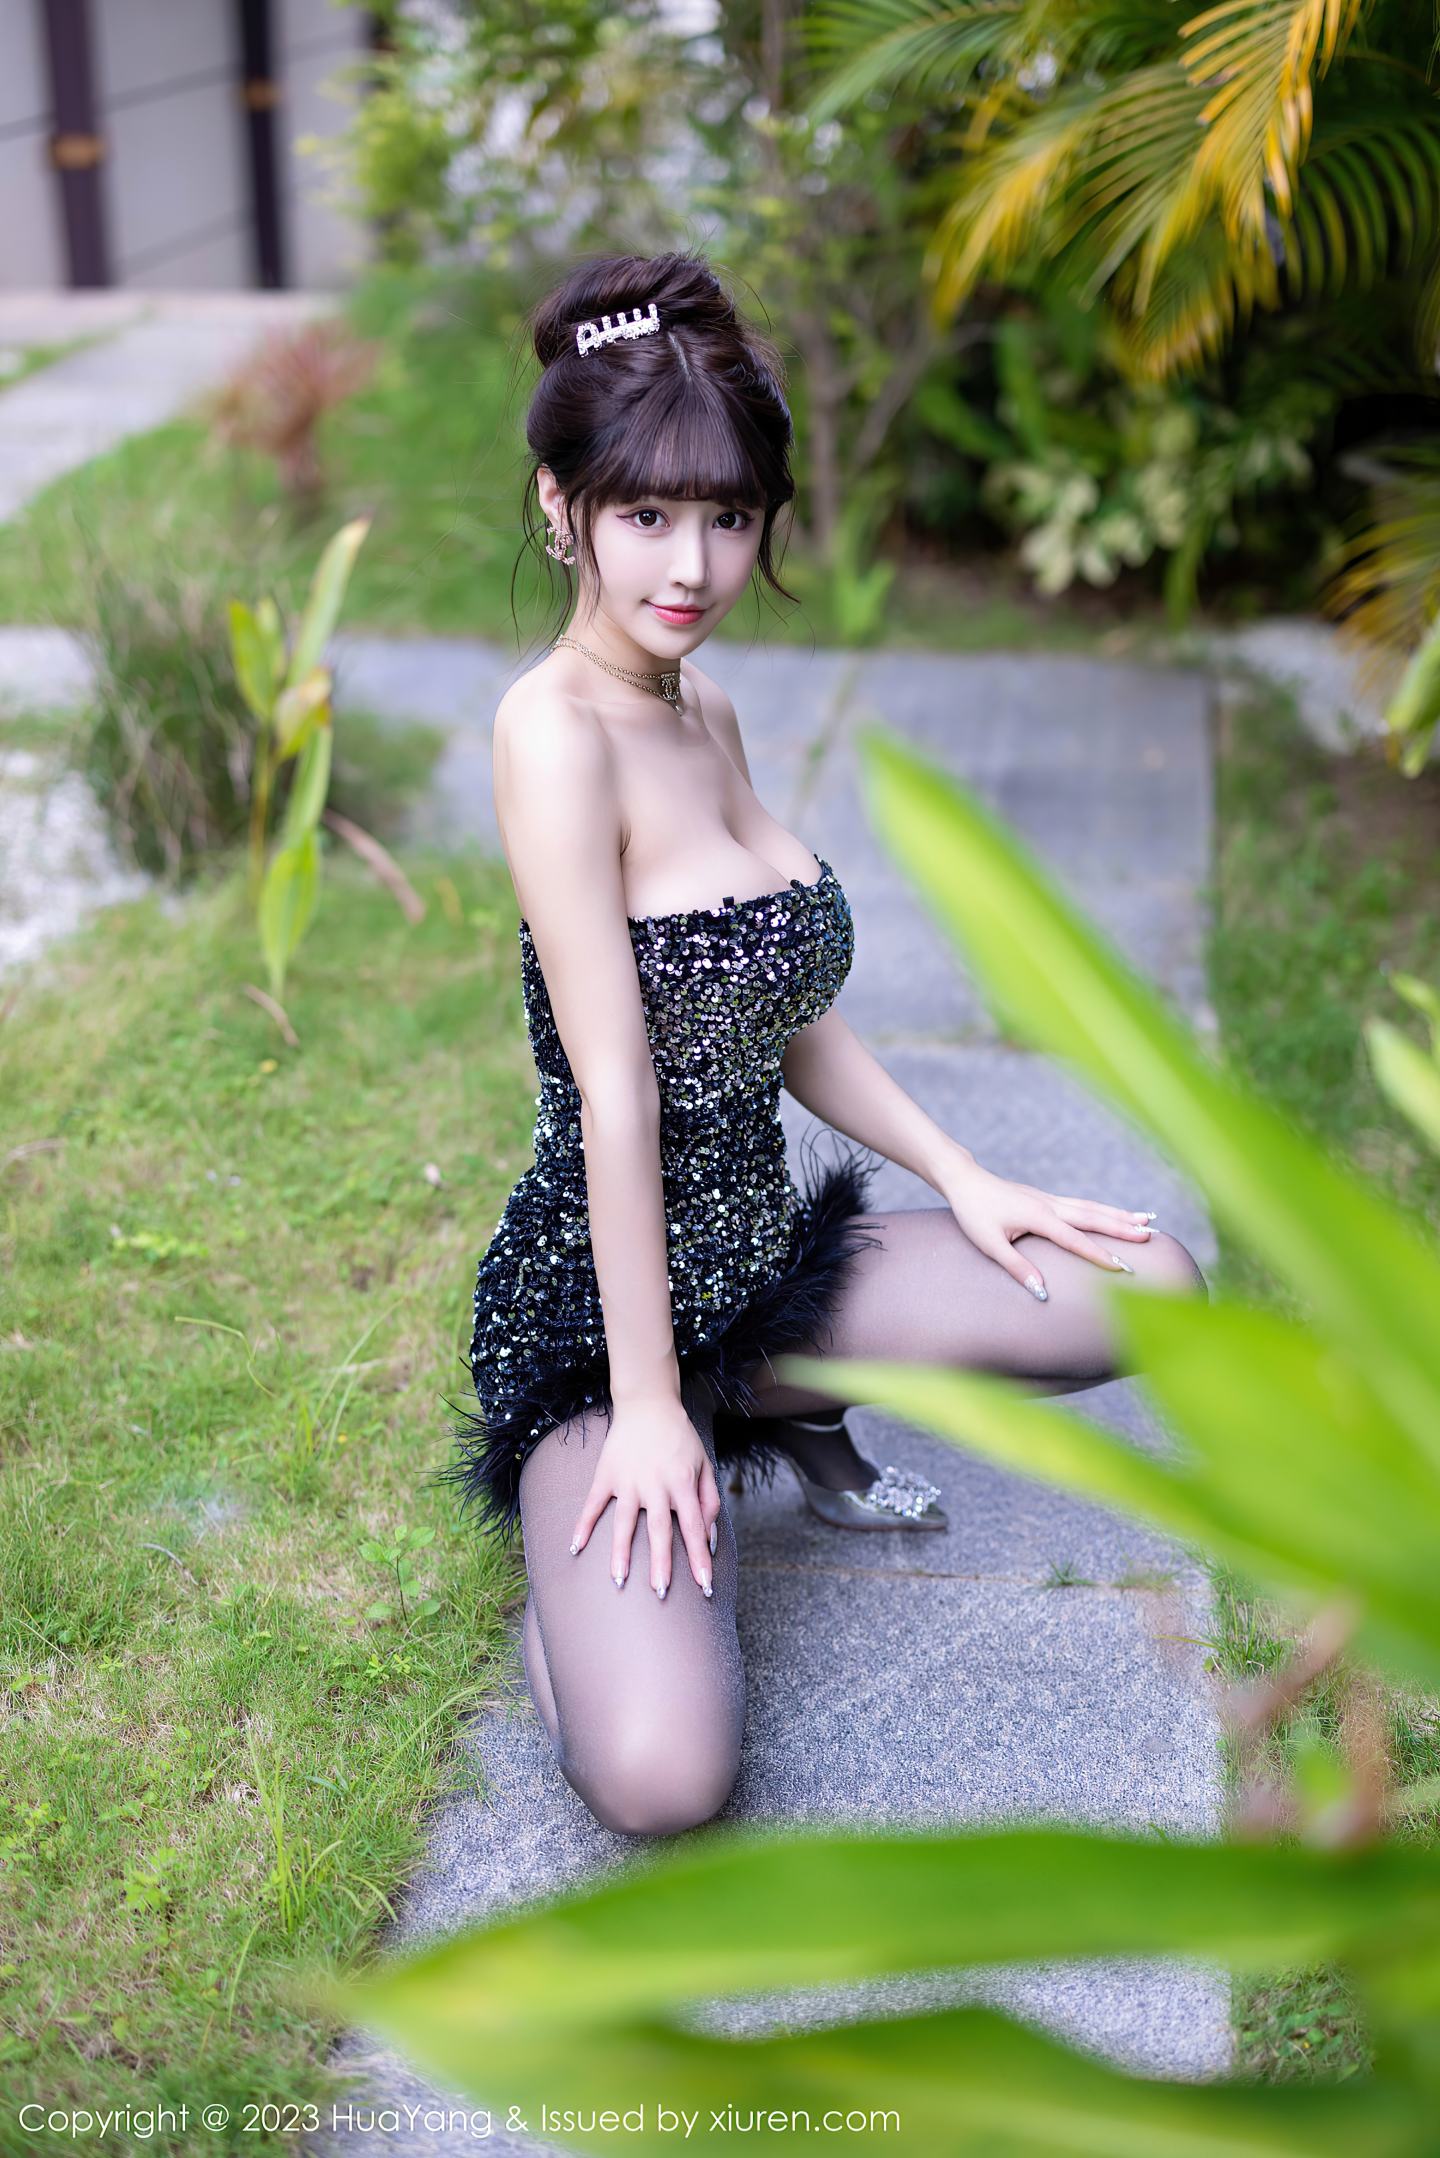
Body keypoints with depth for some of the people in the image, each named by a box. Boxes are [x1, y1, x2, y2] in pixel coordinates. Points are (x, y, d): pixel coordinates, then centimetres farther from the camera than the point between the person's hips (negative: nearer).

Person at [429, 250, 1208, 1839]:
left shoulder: (707, 713, 5)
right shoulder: (556, 728, -21)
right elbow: (614, 1091, -22)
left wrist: (964, 1178, 5)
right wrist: (644, 1402, -18)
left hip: (757, 1245, 8)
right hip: (601, 1291, -7)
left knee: (1151, 1290, -1)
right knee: (660, 1781, -22)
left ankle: (785, 1407, 16)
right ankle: (589, 1541, 12)